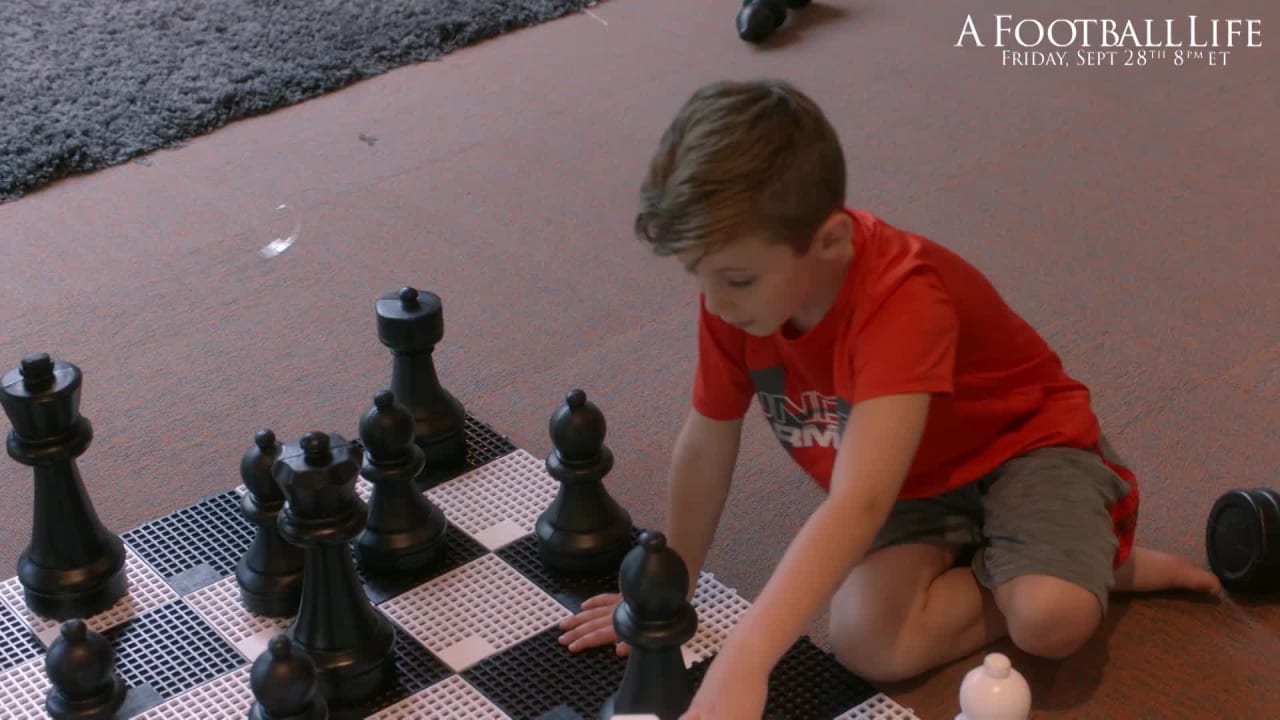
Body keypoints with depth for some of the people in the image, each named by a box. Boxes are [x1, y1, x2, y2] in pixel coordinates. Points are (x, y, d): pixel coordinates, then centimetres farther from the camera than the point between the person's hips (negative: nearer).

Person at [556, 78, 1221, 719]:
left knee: (1051, 620, -33)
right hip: (913, 478, 5)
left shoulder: (901, 297, -38)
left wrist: (743, 662, -58)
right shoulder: (736, 288, -19)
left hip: (1018, 442, -5)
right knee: (864, 640, -24)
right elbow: (705, 446, -4)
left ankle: (1098, 559, 0)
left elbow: (857, 503, -49)